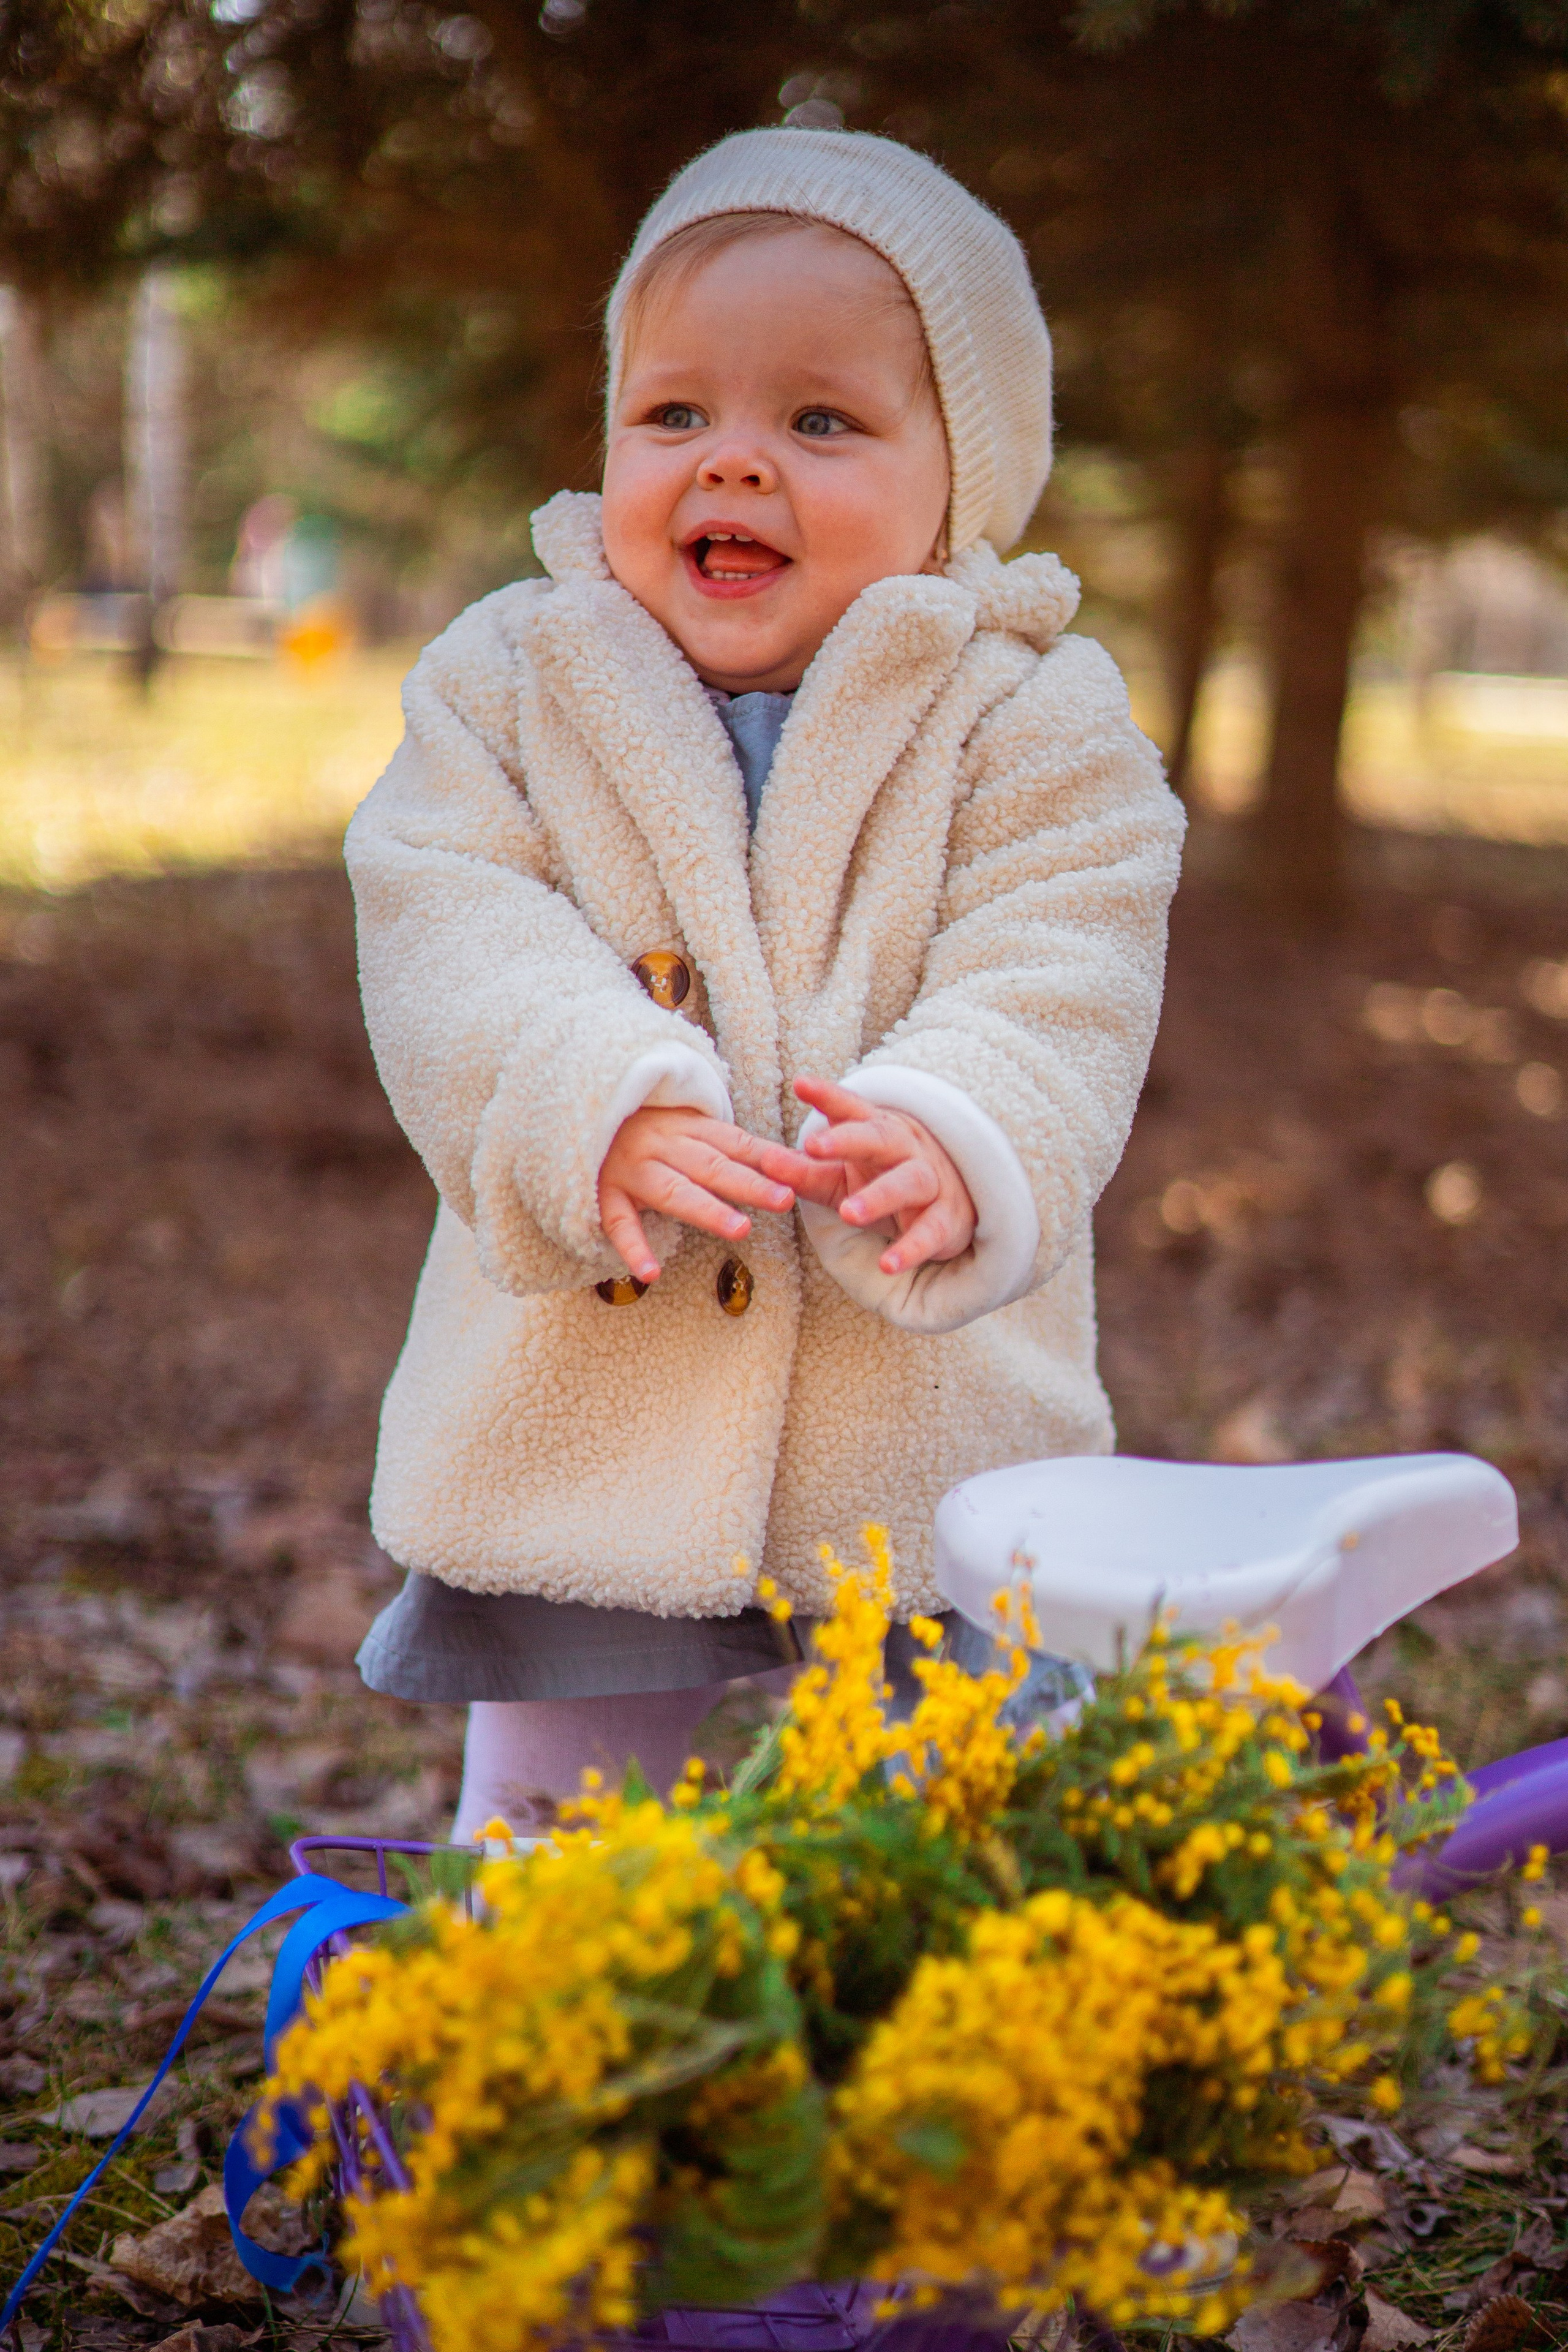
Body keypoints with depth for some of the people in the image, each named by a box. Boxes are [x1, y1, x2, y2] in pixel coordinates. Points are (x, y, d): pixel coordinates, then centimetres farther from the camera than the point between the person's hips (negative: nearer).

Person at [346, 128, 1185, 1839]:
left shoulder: (1034, 717, -3)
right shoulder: (507, 686, 3)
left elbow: (1056, 997, -13)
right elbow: (450, 943, -9)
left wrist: (953, 1142, -35)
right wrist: (595, 1107, -29)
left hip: (932, 1460, -1)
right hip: (576, 1453, 1)